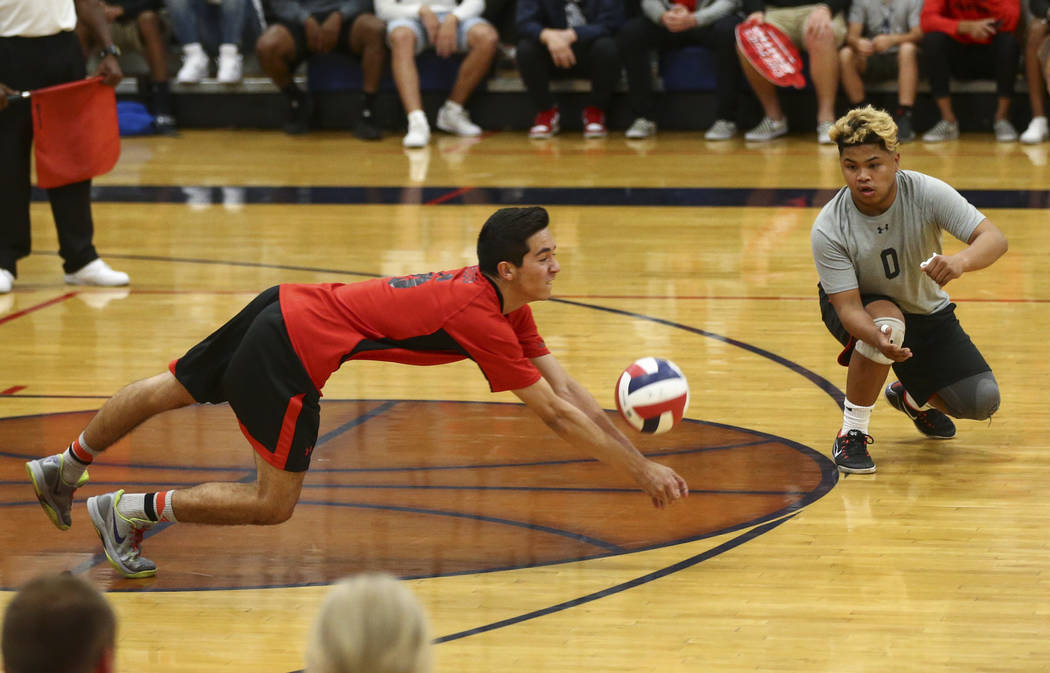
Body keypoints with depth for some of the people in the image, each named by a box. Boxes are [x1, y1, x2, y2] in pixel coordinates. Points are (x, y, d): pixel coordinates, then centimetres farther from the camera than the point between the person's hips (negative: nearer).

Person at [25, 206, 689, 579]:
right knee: (274, 503, -1)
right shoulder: (484, 320, -22)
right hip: (300, 343, -9)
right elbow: (556, 414, -18)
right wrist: (642, 471, -12)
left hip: (286, 307, 9)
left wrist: (637, 451, 3)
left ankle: (63, 468, 44)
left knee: (169, 390, 25)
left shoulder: (507, 303, 5)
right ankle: (131, 510, 6)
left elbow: (564, 383, 8)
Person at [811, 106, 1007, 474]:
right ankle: (851, 434, -21)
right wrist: (879, 340, -53)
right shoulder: (828, 229, -28)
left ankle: (913, 398, 24)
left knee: (981, 402, -11)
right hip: (860, 306, -3)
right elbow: (848, 307, -30)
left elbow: (994, 239, -32)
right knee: (885, 321, -40)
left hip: (926, 310, 3)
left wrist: (960, 261, -55)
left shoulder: (927, 192, -26)